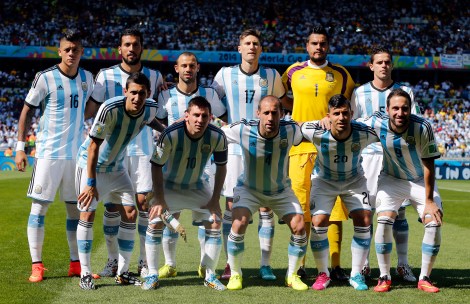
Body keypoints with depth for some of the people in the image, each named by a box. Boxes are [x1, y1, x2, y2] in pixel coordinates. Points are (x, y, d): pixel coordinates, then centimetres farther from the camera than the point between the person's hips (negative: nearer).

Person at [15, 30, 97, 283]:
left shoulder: (87, 78, 6)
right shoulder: (45, 78, -8)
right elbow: (27, 111, -3)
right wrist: (20, 148, -6)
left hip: (77, 153, 5)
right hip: (49, 153, -5)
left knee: (76, 208, 8)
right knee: (39, 206, -3)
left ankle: (76, 264, 16)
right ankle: (36, 265, 3)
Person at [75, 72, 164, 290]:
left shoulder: (150, 108, -14)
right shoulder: (110, 109, -32)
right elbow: (94, 145, -26)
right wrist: (91, 183, -26)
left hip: (117, 167, 6)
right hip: (91, 164, -6)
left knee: (130, 213, 0)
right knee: (87, 214, -10)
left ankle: (122, 272, 10)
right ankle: (85, 274, -2)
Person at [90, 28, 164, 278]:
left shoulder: (154, 77, 8)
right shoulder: (106, 76, 2)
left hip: (144, 148, 1)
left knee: (144, 203, -2)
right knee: (112, 205, -1)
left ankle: (145, 261, 8)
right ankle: (113, 260, 10)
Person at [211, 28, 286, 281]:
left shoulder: (271, 76, 5)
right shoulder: (225, 74, 4)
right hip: (234, 148, 0)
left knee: (266, 207, -1)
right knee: (231, 206, -1)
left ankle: (265, 264, 5)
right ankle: (230, 264, 7)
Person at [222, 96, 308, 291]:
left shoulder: (290, 130, -23)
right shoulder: (242, 130, -27)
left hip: (281, 191, 2)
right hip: (249, 189, -2)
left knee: (299, 228, -12)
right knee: (238, 225, -23)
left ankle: (292, 275, 11)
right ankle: (235, 274, -1)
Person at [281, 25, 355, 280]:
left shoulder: (340, 74, 9)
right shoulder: (294, 72, 9)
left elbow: (350, 101, 23)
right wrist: (297, 109, 9)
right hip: (300, 145, 0)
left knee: (333, 205, -3)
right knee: (300, 208, -1)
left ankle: (335, 265, 1)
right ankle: (298, 264, 6)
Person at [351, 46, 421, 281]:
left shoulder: (405, 91, 6)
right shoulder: (360, 92, 7)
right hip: (369, 155, 0)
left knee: (399, 211, 2)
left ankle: (403, 264, 9)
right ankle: (363, 264, 7)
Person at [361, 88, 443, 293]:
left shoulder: (423, 128, -27)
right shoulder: (376, 124, -23)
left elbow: (428, 166, -20)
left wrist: (429, 200, -19)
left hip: (421, 181, 0)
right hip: (391, 179, 0)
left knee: (434, 222, -15)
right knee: (384, 220, -19)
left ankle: (424, 278, 2)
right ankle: (384, 278, -4)